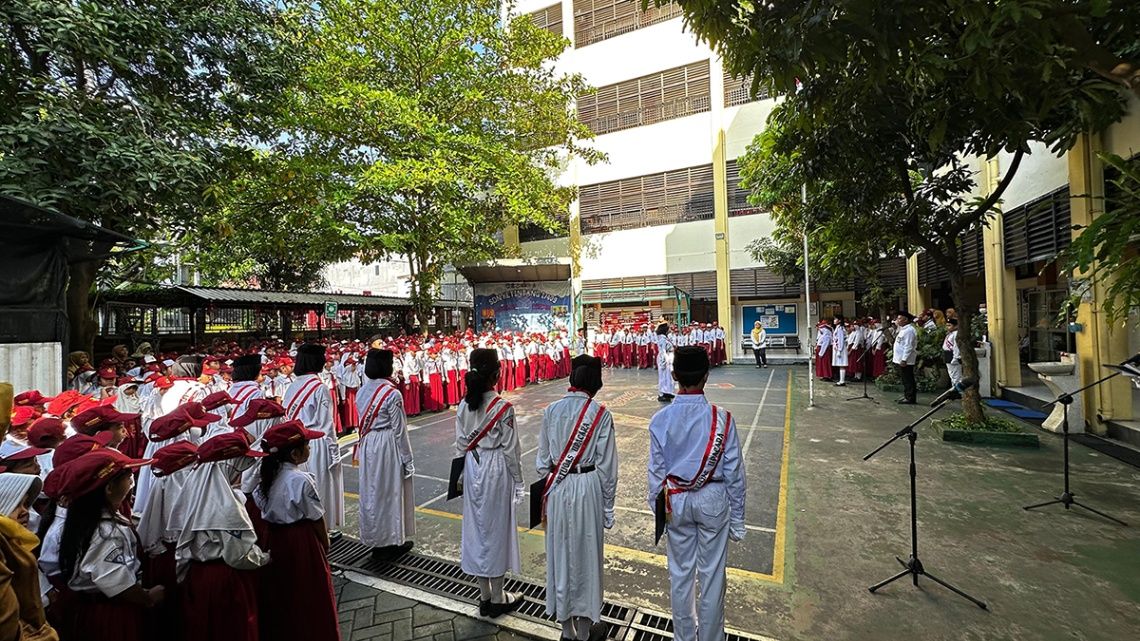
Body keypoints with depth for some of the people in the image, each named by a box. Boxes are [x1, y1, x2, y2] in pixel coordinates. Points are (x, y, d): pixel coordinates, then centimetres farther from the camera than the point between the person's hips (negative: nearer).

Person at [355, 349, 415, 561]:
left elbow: (363, 422, 7)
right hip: (388, 446, -6)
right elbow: (399, 429, -15)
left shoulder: (362, 391, 1)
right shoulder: (392, 393, -19)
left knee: (371, 491, 17)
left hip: (367, 446, 7)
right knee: (391, 491, 8)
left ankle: (375, 540, 32)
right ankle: (392, 541, 23)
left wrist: (368, 440, 17)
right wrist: (407, 459, -7)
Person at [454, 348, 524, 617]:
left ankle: (484, 596, 31)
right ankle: (497, 599, 26)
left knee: (476, 526, 16)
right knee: (496, 528, 10)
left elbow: (461, 444, 3)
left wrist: (470, 466, 16)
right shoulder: (503, 408, -20)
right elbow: (510, 448, -13)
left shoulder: (464, 405, -5)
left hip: (472, 468, 5)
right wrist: (518, 480, -1)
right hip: (497, 470, -5)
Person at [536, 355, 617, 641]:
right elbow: (606, 464, -8)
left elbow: (542, 458, 2)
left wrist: (548, 487, 16)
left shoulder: (551, 410, -4)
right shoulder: (600, 413, -12)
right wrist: (608, 505, 3)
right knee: (585, 555, 14)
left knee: (559, 553, 17)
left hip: (556, 488, 3)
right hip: (588, 488, -2)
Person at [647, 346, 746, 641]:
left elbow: (656, 473, -6)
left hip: (676, 502, 2)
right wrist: (737, 517, 5)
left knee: (680, 574, 19)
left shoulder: (660, 420, -15)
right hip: (712, 500, -1)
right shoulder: (722, 418, -18)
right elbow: (734, 473, -9)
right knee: (711, 575, 17)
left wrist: (659, 513, 9)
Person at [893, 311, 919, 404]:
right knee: (905, 379, 15)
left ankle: (910, 398, 0)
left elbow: (908, 346, -21)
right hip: (900, 359, 10)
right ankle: (906, 396, 21)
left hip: (906, 360, -10)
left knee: (908, 380, -4)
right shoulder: (903, 330, 17)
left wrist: (904, 359, -24)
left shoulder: (909, 330, -15)